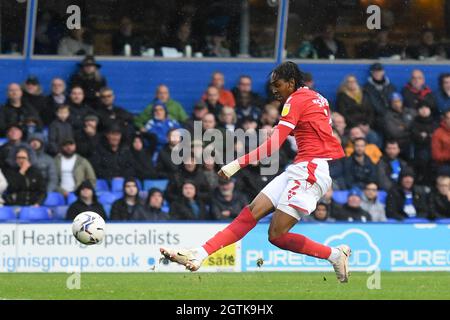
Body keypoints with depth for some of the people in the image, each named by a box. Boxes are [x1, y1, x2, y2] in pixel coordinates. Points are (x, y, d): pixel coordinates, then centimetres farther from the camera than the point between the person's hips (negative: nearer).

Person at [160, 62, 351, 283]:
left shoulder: (296, 100, -8)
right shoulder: (316, 98, 19)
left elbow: (274, 144, -16)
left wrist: (238, 164, -17)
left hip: (309, 170, -10)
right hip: (298, 170, 10)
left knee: (276, 235, -12)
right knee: (252, 212, -2)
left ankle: (335, 255, 1)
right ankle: (199, 255, -11)